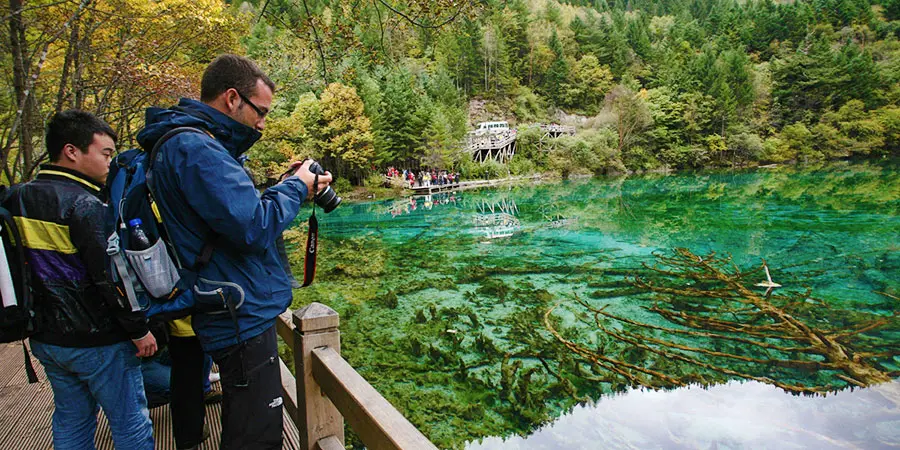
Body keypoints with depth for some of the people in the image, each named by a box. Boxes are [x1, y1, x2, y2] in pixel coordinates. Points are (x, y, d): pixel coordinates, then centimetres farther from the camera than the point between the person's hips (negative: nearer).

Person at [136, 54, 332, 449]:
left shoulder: (197, 143, 14)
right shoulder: (195, 148, -19)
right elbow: (254, 228, -26)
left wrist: (288, 187, 8)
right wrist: (295, 188, -10)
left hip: (240, 313, 11)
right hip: (242, 317, -11)